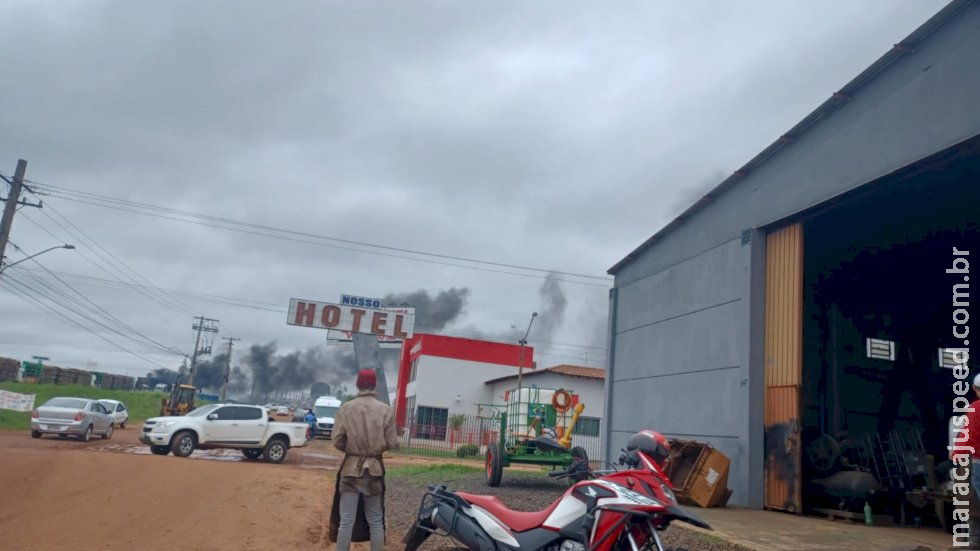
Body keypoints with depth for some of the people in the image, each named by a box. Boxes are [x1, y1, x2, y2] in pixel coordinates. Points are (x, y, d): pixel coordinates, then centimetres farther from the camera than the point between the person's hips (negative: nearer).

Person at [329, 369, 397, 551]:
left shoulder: (346, 408, -8)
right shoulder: (386, 410, -7)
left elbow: (337, 441, -8)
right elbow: (392, 443, -5)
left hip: (351, 468, -1)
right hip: (375, 468, 1)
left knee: (346, 521, 5)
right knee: (376, 521, 12)